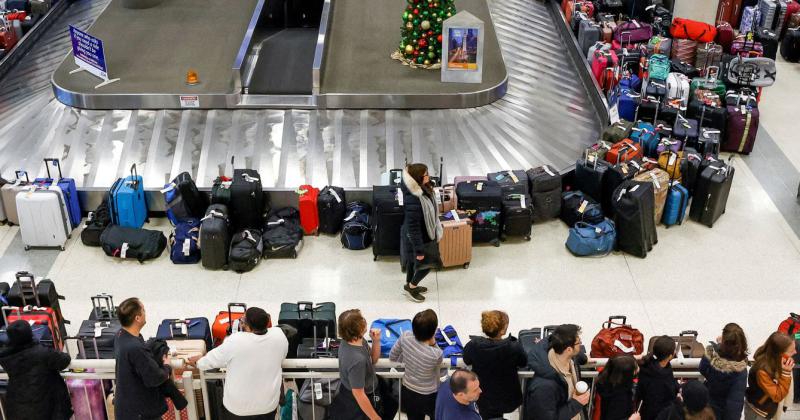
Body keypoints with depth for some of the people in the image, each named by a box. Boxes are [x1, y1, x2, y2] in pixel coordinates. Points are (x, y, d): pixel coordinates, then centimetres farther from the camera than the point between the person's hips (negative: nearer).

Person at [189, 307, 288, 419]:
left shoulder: (235, 341, -24)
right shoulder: (279, 335, -14)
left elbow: (213, 359, -6)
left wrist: (199, 361, 15)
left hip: (239, 405, -3)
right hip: (269, 403, 3)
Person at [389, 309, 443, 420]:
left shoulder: (405, 337, -22)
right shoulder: (436, 354, -35)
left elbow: (392, 357, -3)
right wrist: (433, 343, -19)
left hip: (407, 392, 4)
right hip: (428, 397, -4)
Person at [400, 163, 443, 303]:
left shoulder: (422, 190, -8)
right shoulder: (413, 200, -37)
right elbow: (413, 228, -30)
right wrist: (419, 249, -23)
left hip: (424, 233, 9)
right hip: (419, 237, -9)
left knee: (412, 260, 26)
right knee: (427, 263, 10)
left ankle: (410, 285, 47)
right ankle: (411, 287, 29)